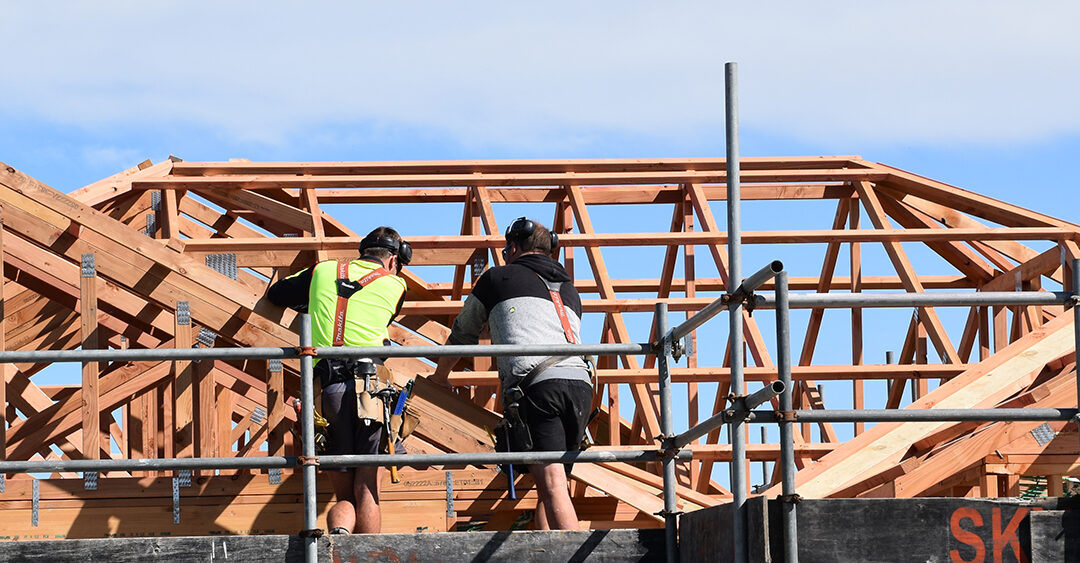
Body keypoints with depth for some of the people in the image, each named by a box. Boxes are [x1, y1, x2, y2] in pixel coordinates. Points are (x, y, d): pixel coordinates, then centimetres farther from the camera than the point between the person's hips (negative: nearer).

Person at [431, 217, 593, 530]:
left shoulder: (497, 278, 22)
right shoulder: (569, 290, 35)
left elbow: (462, 336, 34)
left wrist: (439, 378, 52)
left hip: (536, 385, -5)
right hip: (580, 381, 5)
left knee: (552, 485, -16)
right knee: (549, 484, 12)